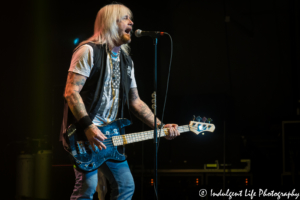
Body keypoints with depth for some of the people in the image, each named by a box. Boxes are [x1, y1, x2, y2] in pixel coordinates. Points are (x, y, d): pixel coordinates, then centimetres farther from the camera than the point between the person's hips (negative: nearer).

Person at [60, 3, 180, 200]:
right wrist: (88, 127, -23)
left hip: (109, 136, 8)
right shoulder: (89, 51, -7)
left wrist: (160, 126, 7)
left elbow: (135, 101, 18)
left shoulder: (127, 60, 17)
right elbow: (71, 92, -15)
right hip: (84, 132, -8)